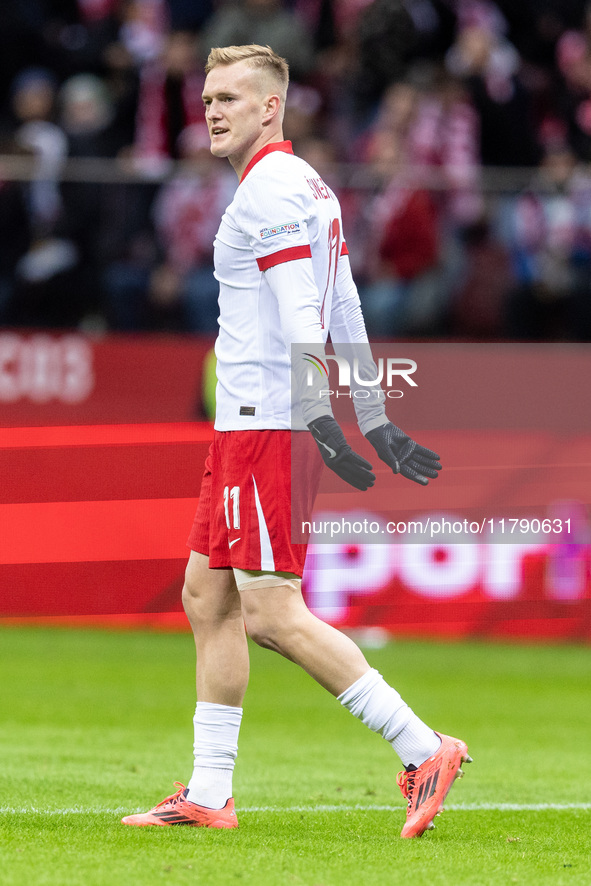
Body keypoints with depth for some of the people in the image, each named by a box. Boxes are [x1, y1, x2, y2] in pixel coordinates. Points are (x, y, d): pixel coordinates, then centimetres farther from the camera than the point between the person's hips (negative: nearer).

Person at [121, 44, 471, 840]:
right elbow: (346, 318, 21)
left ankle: (422, 749, -13)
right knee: (208, 597, 10)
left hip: (268, 425, -10)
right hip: (248, 424, 10)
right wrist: (376, 425, 21)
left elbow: (301, 320, -21)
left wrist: (321, 424, -26)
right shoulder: (309, 188, 19)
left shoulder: (271, 190, -12)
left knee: (271, 611, -13)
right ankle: (209, 794, 13)